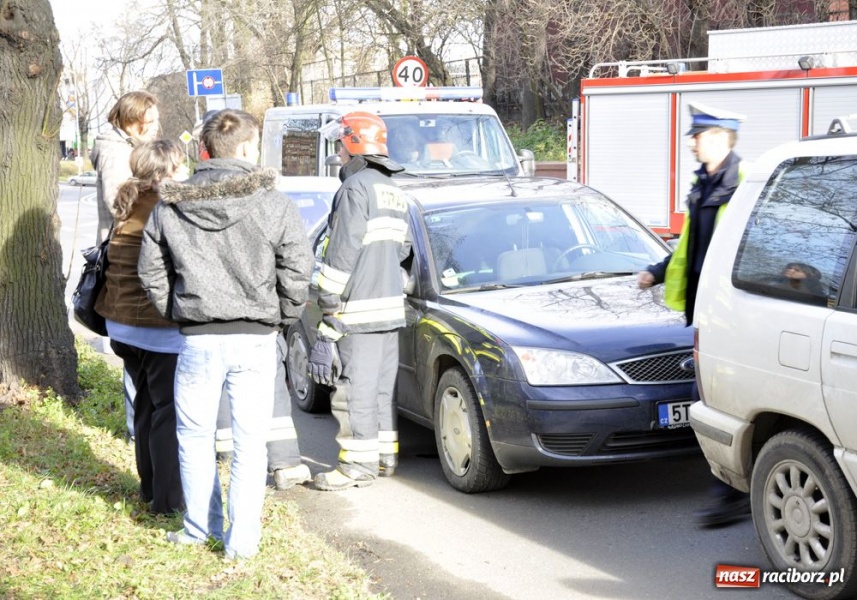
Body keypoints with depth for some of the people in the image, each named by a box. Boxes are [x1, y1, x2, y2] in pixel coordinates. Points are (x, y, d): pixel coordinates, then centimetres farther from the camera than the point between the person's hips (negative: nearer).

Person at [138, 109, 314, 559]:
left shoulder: (170, 207, 1)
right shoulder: (274, 205, -6)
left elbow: (151, 272, 6)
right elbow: (298, 271, -6)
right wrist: (280, 317, 9)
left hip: (198, 339, 1)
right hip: (256, 340, -1)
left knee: (195, 435, 17)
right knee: (249, 442, 7)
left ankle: (200, 527, 26)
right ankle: (242, 540, 9)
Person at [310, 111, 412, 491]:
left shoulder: (357, 187, -13)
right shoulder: (392, 190, 16)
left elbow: (343, 251, -17)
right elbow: (403, 248, 21)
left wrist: (328, 300, -13)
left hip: (360, 310, -9)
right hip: (391, 305, 9)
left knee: (355, 389, -4)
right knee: (382, 386, 15)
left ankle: (358, 465, -1)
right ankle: (385, 456, 22)